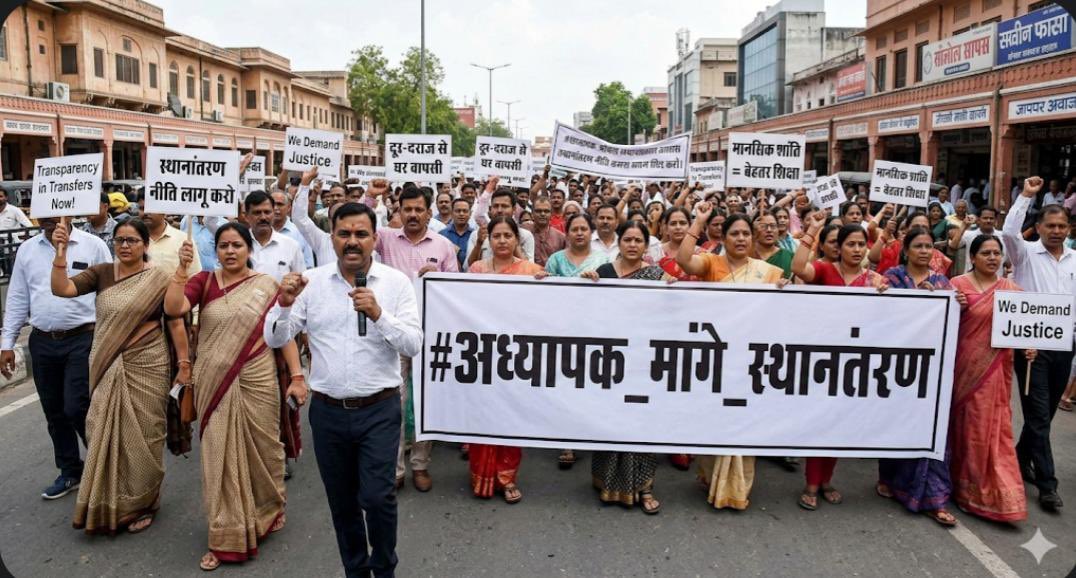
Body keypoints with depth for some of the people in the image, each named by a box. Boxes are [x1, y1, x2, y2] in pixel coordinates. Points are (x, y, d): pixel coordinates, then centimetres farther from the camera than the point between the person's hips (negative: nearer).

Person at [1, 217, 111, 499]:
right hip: (42, 342, 5)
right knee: (54, 412, 12)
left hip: (82, 340, -4)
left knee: (77, 409, -7)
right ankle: (70, 472, 28)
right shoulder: (27, 249, 7)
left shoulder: (93, 245, -4)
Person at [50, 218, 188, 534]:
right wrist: (61, 252, -17)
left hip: (146, 367, -3)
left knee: (141, 435, 4)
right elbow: (61, 289, -7)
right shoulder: (101, 272, 4)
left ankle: (141, 504, 22)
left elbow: (176, 323, -3)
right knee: (105, 432, 8)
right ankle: (106, 505, 26)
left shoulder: (159, 279, -5)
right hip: (107, 369, 3)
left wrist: (184, 362, -6)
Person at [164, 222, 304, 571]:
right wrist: (182, 268, -21)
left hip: (257, 381, -1)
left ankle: (269, 510, 38)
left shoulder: (267, 286, -1)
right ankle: (226, 537, 18)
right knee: (220, 455, 7)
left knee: (261, 448, 11)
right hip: (215, 384, 1)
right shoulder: (204, 281, 1)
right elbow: (172, 309, -15)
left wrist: (297, 376, -8)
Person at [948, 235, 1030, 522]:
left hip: (997, 368, 3)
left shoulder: (1012, 289, 7)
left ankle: (994, 492, 18)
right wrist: (955, 308, -23)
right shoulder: (958, 285, -4)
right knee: (967, 425, 6)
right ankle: (966, 485, 21)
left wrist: (1029, 346, -6)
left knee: (995, 427, 6)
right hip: (966, 367, -3)